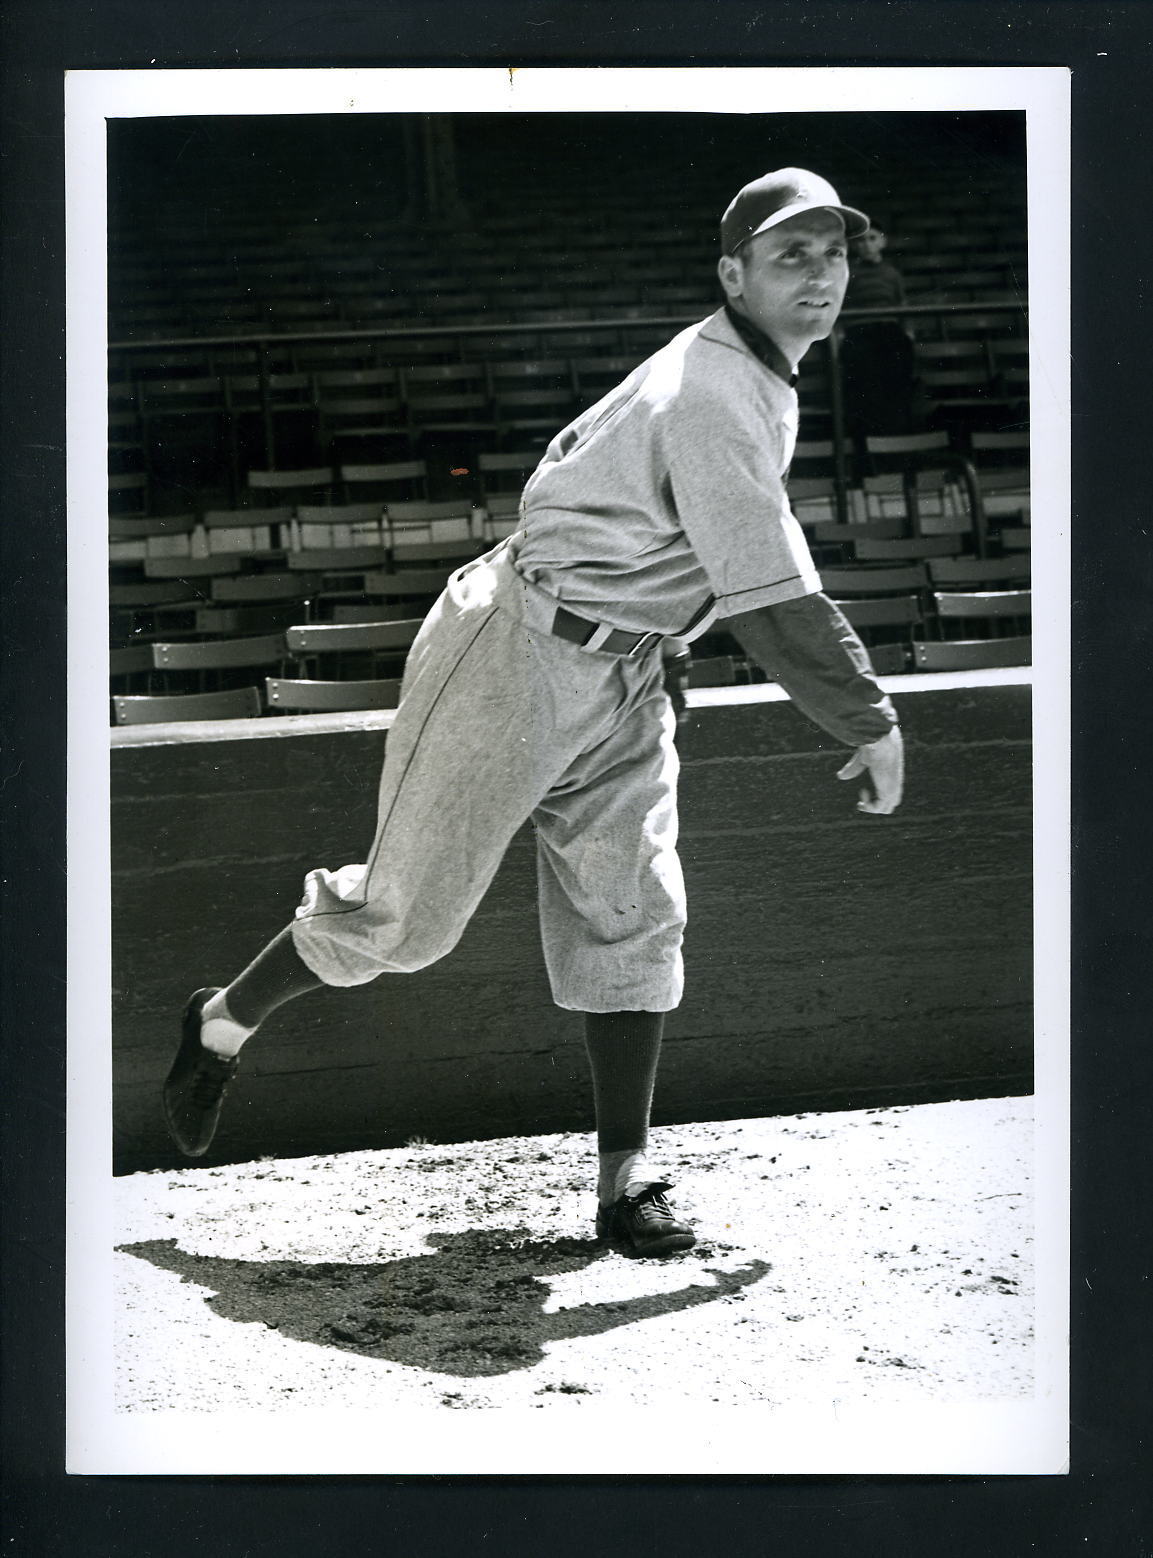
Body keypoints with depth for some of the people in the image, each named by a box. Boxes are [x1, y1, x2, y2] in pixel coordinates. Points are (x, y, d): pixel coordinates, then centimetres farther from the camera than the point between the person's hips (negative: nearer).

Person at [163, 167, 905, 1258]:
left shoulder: (752, 380, 9)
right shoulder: (715, 399, -23)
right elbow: (774, 604, -25)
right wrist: (871, 725, -14)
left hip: (622, 685, 9)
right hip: (520, 662, -9)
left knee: (631, 918, 1)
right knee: (409, 910, -2)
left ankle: (625, 1185, 2)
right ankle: (222, 1025, 22)